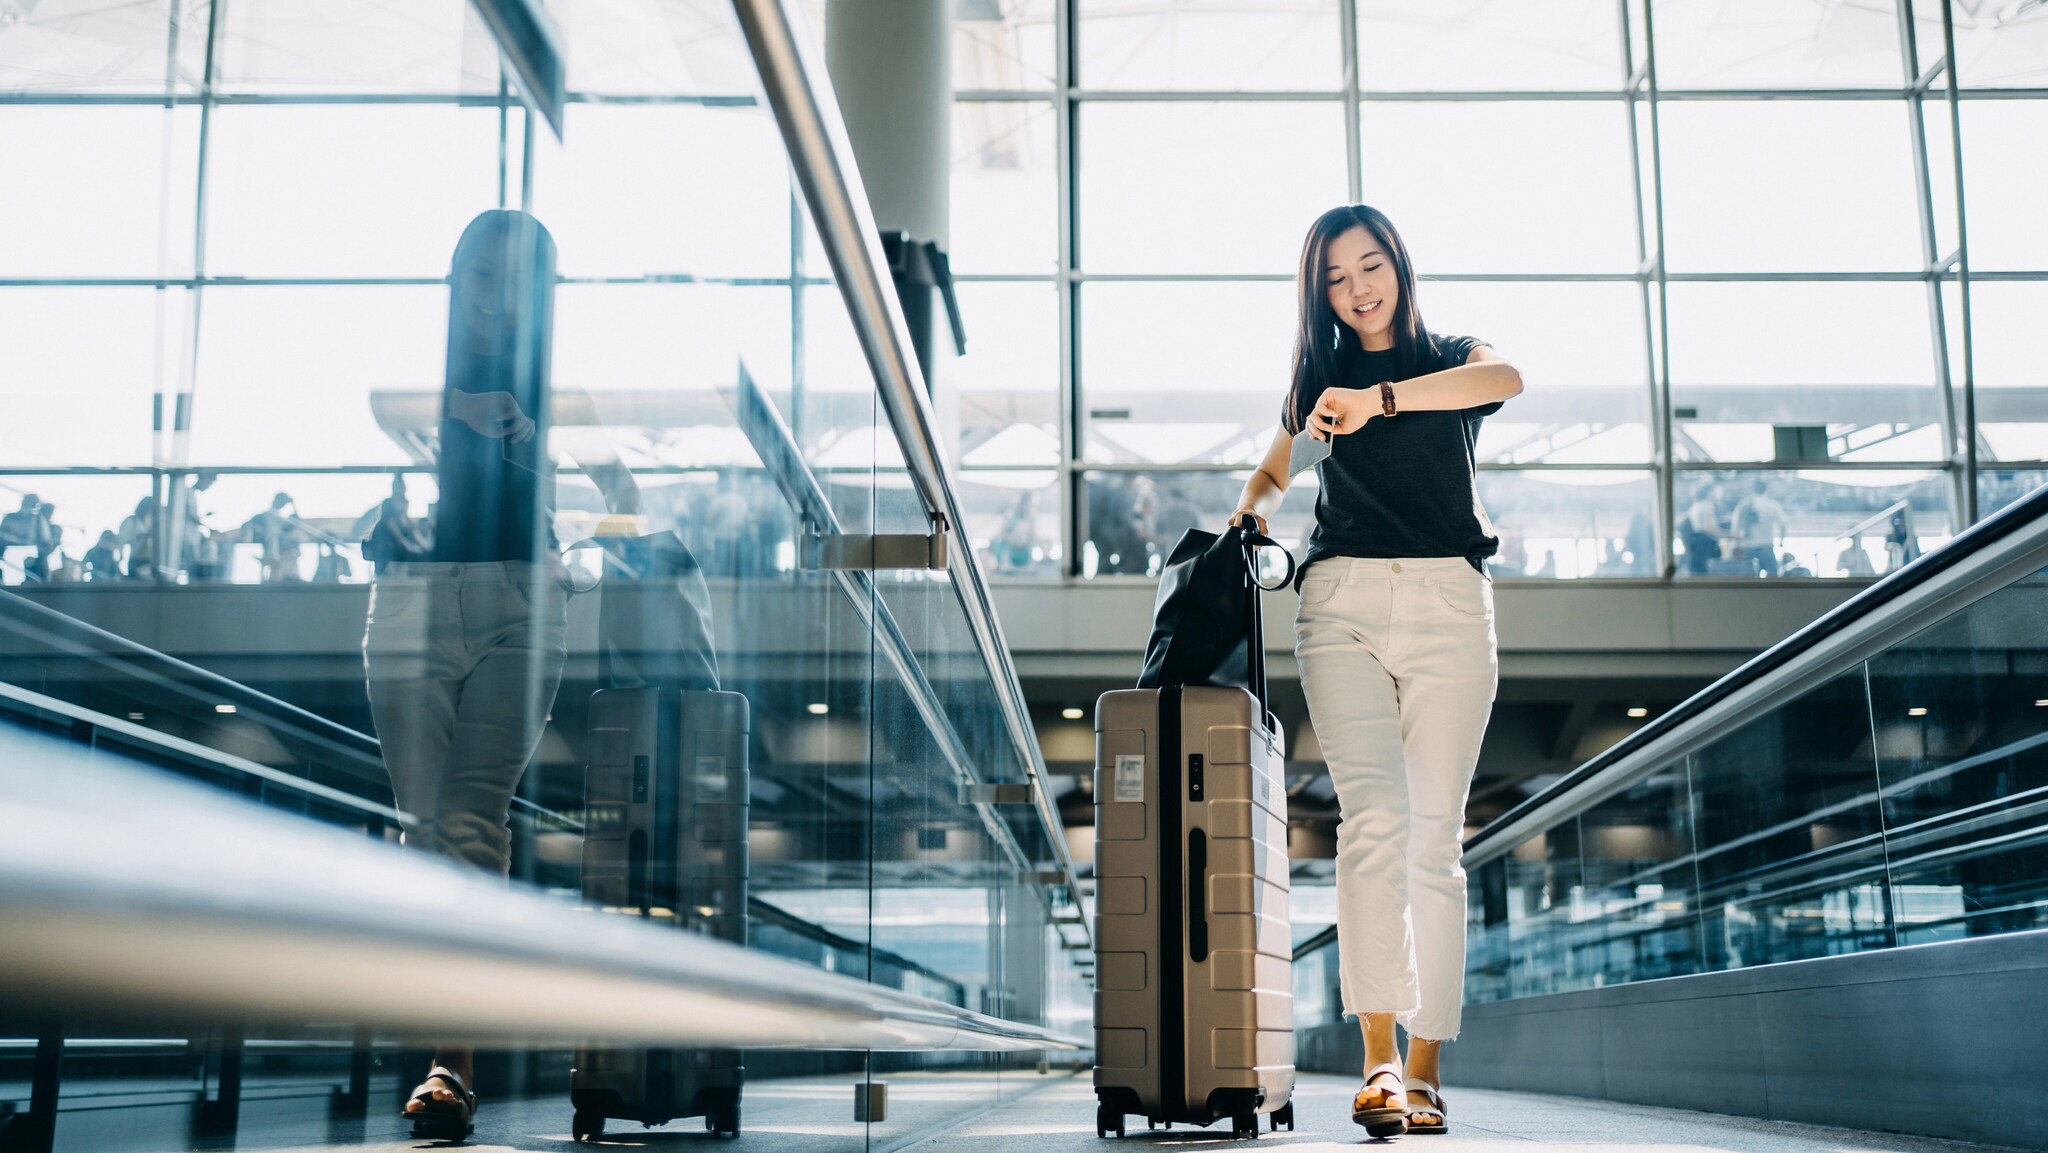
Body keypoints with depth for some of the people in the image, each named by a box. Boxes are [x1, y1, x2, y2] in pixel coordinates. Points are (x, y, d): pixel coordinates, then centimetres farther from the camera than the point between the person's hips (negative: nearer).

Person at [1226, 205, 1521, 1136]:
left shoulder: (1452, 356, 14)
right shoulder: (1317, 383, 22)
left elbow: (1506, 377, -11)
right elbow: (1272, 475, 37)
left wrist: (1380, 398, -23)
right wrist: (1244, 518, 14)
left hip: (1446, 603, -1)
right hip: (1342, 604, 1)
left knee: (1432, 835, -4)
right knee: (1372, 815, -17)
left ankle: (1423, 1070, 0)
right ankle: (1380, 1060, -26)